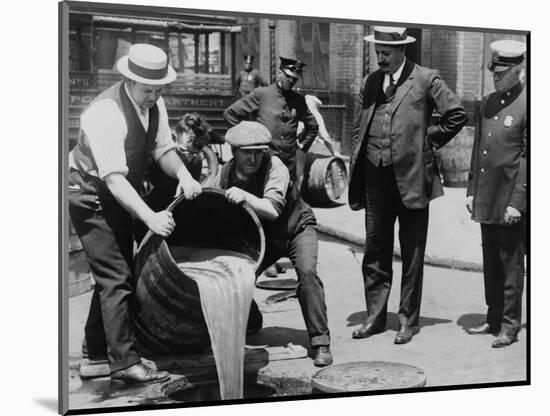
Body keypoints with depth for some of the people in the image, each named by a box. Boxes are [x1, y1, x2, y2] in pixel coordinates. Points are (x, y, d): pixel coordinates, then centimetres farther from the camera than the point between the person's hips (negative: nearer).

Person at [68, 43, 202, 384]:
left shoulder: (154, 104, -5)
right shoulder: (105, 113, -31)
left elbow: (163, 148, -2)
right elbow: (114, 178, -36)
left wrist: (183, 175, -23)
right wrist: (150, 217, -46)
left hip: (122, 195, 9)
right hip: (92, 194, -9)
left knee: (114, 273, 17)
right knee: (116, 276, -12)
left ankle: (95, 348, 32)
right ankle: (125, 362, -6)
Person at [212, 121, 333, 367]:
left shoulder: (274, 167, -26)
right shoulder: (225, 174, -13)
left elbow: (273, 209, -38)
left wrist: (245, 196, -51)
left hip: (296, 228, -4)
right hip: (261, 236, 4)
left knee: (307, 272, -29)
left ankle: (320, 342, -19)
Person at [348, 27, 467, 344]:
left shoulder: (426, 79, -4)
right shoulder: (371, 82, 12)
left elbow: (457, 115, -4)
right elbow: (359, 127, 17)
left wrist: (429, 141, -2)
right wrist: (355, 168, 9)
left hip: (411, 178, -5)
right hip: (375, 178, 5)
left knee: (412, 255, 5)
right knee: (375, 251, 11)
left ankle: (409, 321, 16)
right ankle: (375, 317, 22)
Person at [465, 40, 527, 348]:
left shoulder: (526, 106, -11)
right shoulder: (487, 104, 12)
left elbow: (529, 158, -14)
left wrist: (517, 202, -17)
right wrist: (472, 191, 13)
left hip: (511, 201, -7)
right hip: (486, 200, 7)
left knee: (511, 264, 2)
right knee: (490, 262, 14)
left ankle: (510, 326, 12)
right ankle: (494, 319, 25)